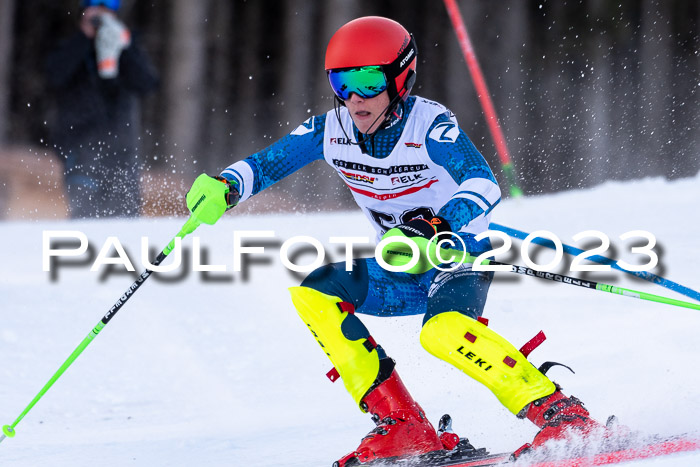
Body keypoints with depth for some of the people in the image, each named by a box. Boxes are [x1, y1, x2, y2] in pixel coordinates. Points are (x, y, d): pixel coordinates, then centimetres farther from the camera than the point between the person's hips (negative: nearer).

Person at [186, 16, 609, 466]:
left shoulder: (430, 124, -23)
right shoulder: (331, 130, -6)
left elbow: (484, 184, -35)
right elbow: (265, 164, -1)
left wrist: (432, 231, -52)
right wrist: (225, 187, -24)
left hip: (459, 258, -7)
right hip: (400, 271, 7)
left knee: (443, 331, -35)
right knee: (314, 295, -11)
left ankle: (558, 411, -28)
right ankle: (403, 427, -12)